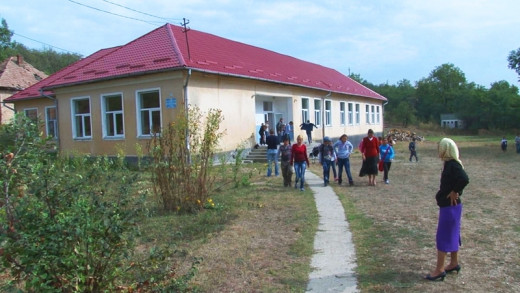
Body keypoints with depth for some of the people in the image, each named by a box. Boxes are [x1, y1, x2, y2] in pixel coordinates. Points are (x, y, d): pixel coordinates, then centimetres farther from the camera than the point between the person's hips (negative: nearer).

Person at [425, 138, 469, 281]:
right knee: (452, 235, 19)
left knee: (443, 236, -4)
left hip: (449, 206, -10)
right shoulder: (449, 164, 8)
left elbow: (464, 179, -36)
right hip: (450, 205, 10)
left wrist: (455, 192, -24)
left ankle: (439, 270, 3)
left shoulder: (453, 165, -21)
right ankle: (454, 263, 31)